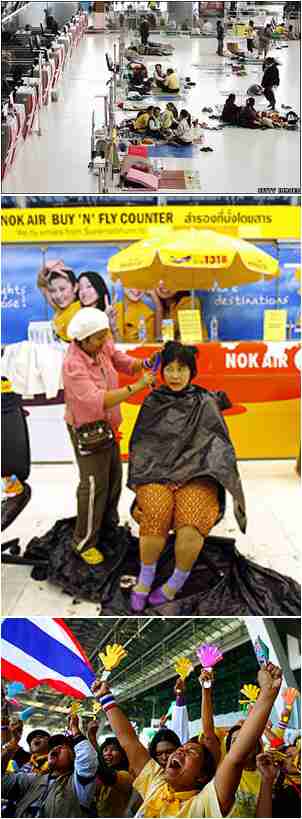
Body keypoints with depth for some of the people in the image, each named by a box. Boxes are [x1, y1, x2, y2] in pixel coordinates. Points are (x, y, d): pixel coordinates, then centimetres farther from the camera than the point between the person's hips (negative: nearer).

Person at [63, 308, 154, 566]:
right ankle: (84, 542, 12)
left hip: (108, 426, 8)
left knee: (114, 479, 18)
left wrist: (144, 364, -18)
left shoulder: (104, 347, -9)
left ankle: (108, 529, 37)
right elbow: (97, 400, -38)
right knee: (95, 485, -3)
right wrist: (135, 388, -39)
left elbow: (124, 362, 5)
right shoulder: (73, 365, -29)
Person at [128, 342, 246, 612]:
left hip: (196, 474, -1)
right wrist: (136, 487, 3)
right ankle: (145, 579, -11)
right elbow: (139, 447, 13)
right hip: (156, 471, 1)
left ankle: (175, 583, -10)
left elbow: (220, 447, 7)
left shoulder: (206, 403, 8)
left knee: (191, 522, -33)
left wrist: (233, 489, -3)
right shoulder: (152, 403, 12)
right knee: (156, 515, -32)